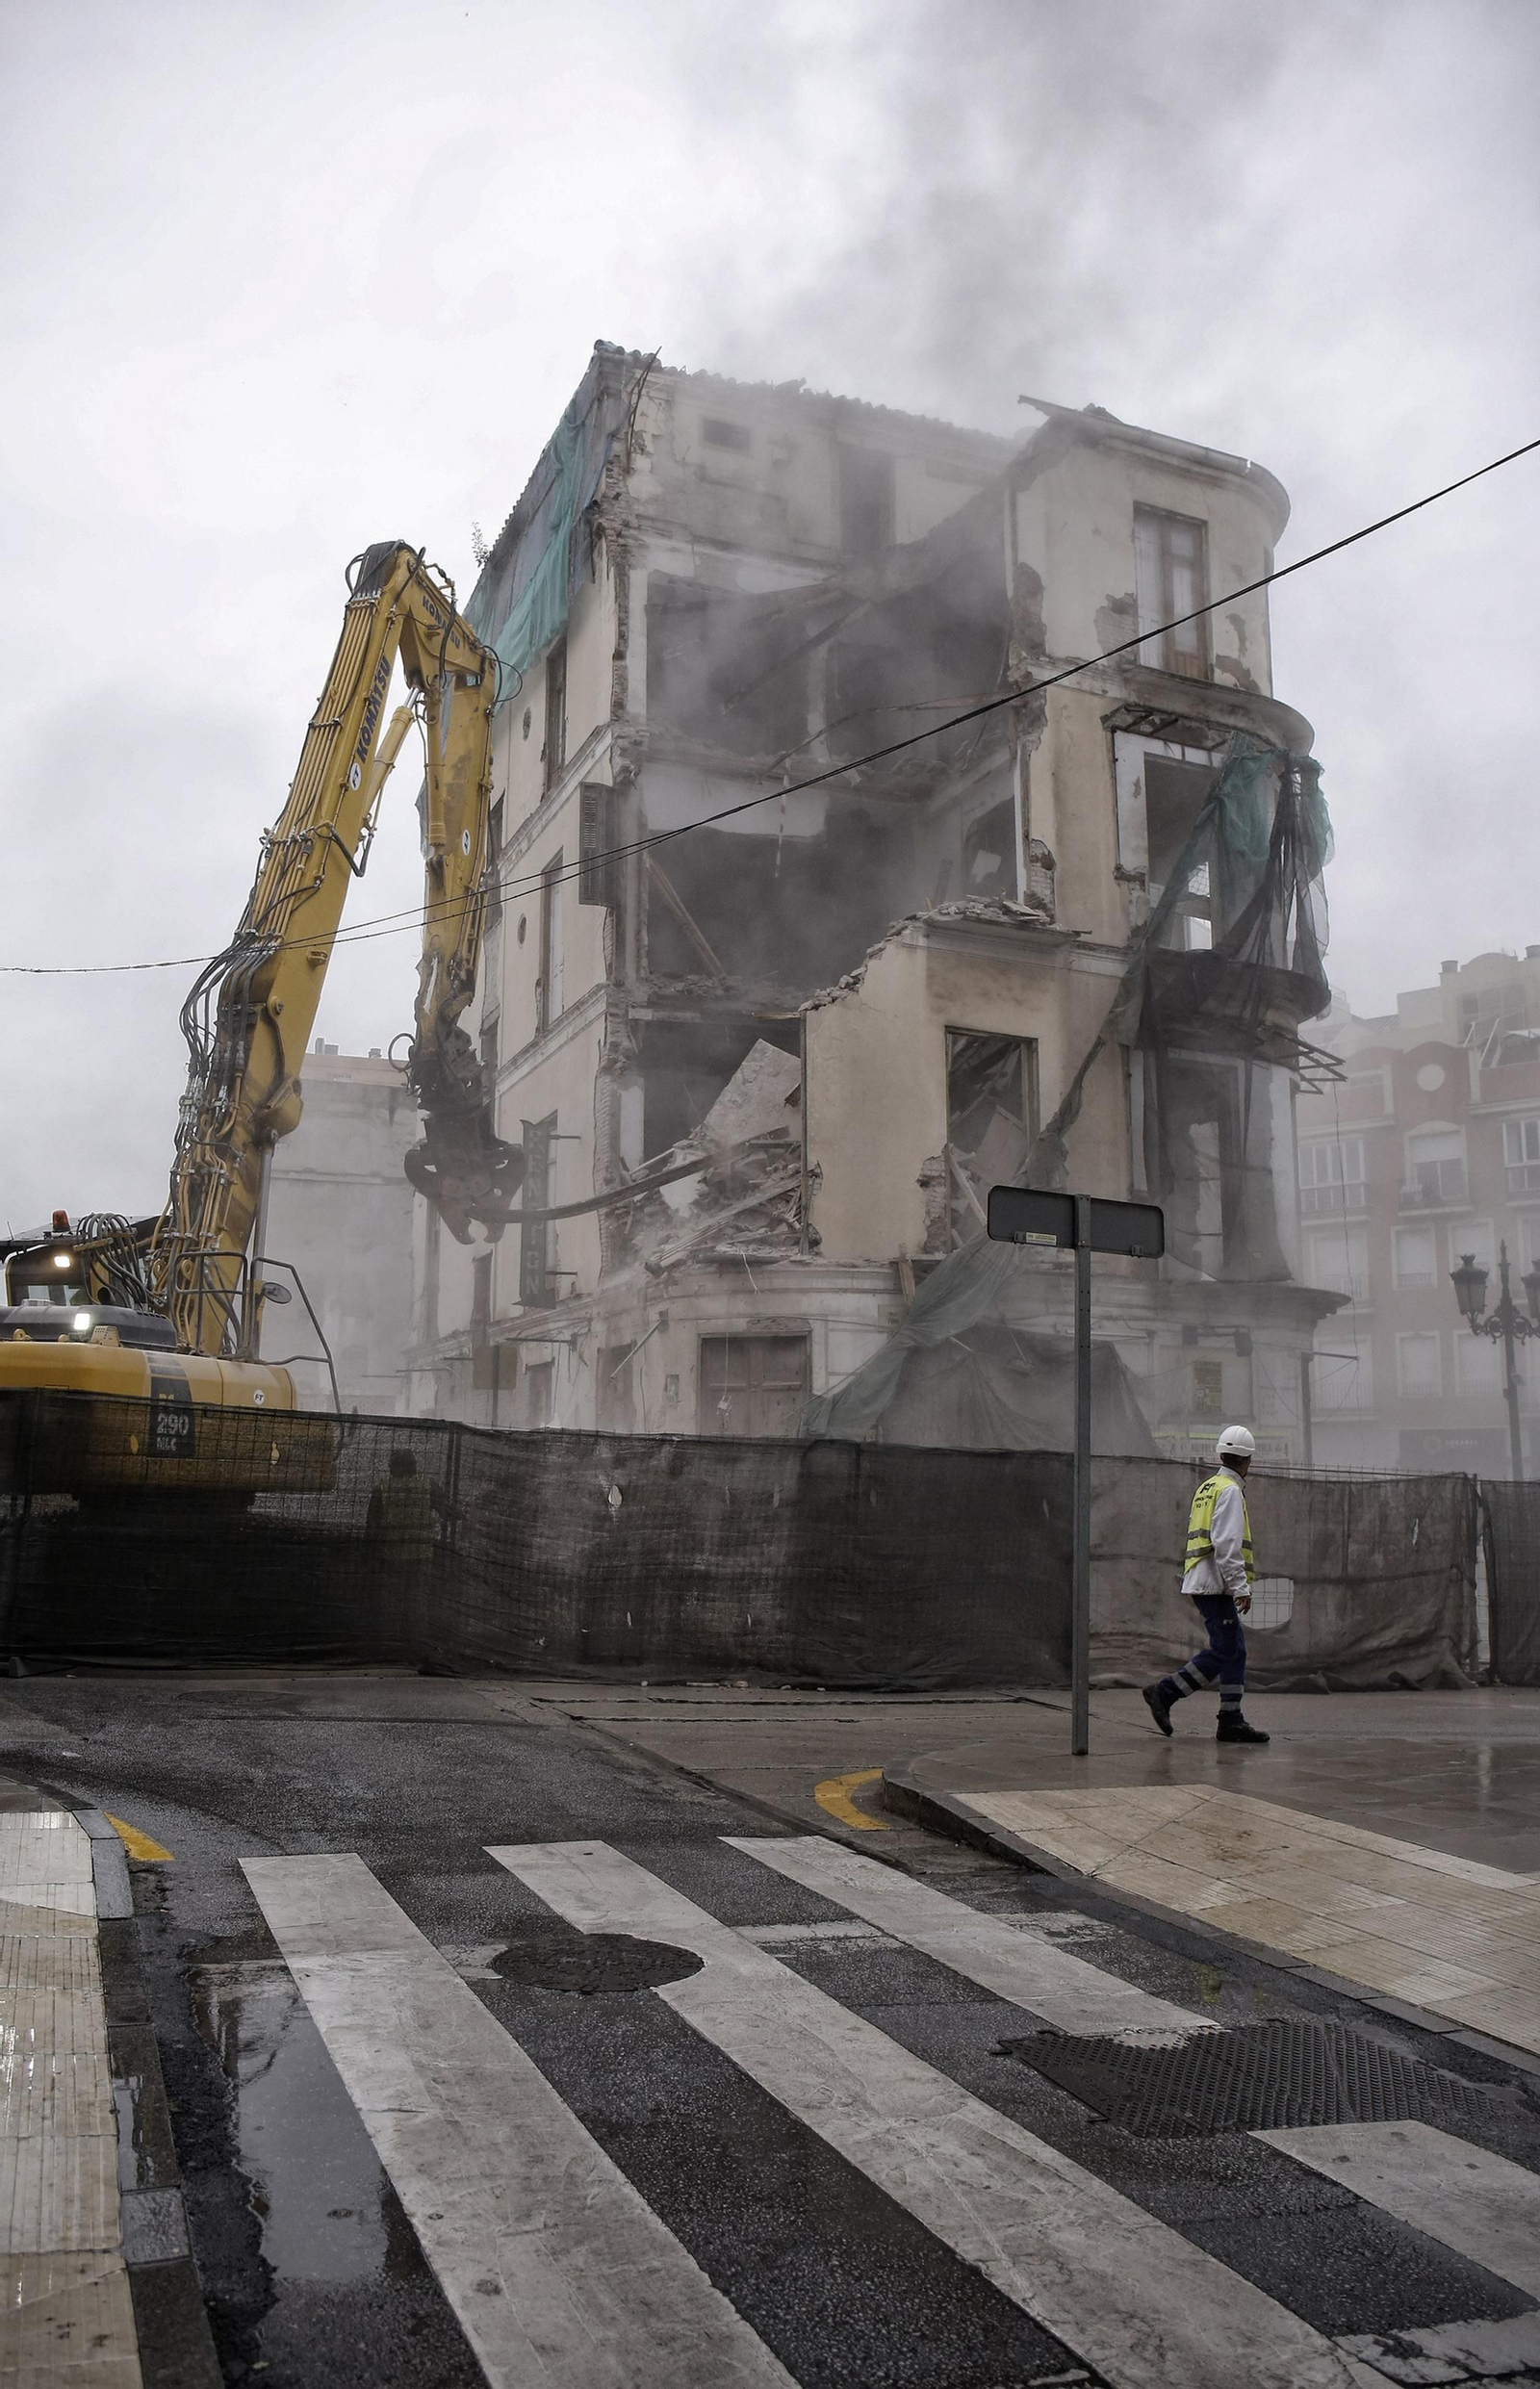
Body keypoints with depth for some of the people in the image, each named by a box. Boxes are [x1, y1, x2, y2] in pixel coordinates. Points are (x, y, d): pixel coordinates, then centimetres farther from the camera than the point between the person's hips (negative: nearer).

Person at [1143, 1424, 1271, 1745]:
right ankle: (1165, 1692, -6)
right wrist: (1241, 1586, -19)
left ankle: (1231, 1721, 6)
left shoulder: (1206, 1488, 20)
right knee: (1224, 1651, -7)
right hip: (1215, 1584, -10)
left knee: (1234, 1650, 8)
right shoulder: (1230, 1490, -8)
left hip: (1202, 1583, 10)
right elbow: (1227, 1544, -18)